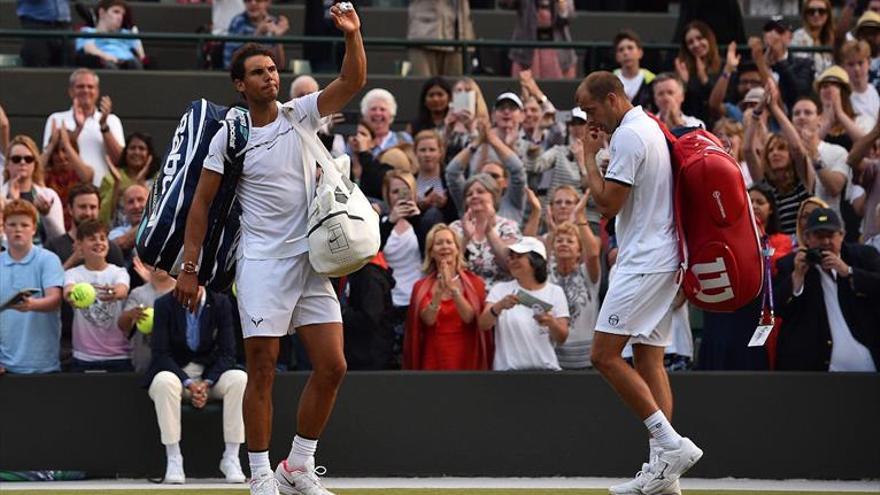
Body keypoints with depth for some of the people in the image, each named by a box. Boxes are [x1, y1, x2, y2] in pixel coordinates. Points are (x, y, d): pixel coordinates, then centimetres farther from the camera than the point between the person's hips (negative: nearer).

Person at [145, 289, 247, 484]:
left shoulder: (221, 304, -3)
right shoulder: (164, 305, -7)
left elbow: (227, 353, -3)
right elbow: (161, 353, -9)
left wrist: (206, 383, -19)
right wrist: (188, 384, -21)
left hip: (210, 374, 2)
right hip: (175, 372, -2)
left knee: (239, 379, -29)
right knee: (164, 381, -37)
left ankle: (231, 458, -24)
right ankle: (173, 460, -31)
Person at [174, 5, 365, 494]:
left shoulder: (300, 114, 6)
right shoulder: (230, 136, -2)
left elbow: (352, 82, -3)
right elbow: (201, 202, 1)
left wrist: (353, 35, -20)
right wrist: (189, 268, -3)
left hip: (311, 260, 4)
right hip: (262, 265, -4)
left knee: (331, 368, 0)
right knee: (262, 373, -4)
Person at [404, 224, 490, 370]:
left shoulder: (474, 282, 5)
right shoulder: (422, 287, 8)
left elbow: (469, 316, -10)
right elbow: (428, 319, -8)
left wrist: (453, 288, -22)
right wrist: (440, 290, -20)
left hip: (466, 359, -1)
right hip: (434, 360, 1)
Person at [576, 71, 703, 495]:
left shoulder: (629, 135, -14)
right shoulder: (651, 129, 18)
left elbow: (607, 203, -16)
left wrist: (589, 157, -4)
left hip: (644, 263, -10)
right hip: (660, 261, 10)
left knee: (605, 355, -12)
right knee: (649, 360, 7)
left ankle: (671, 444, -16)